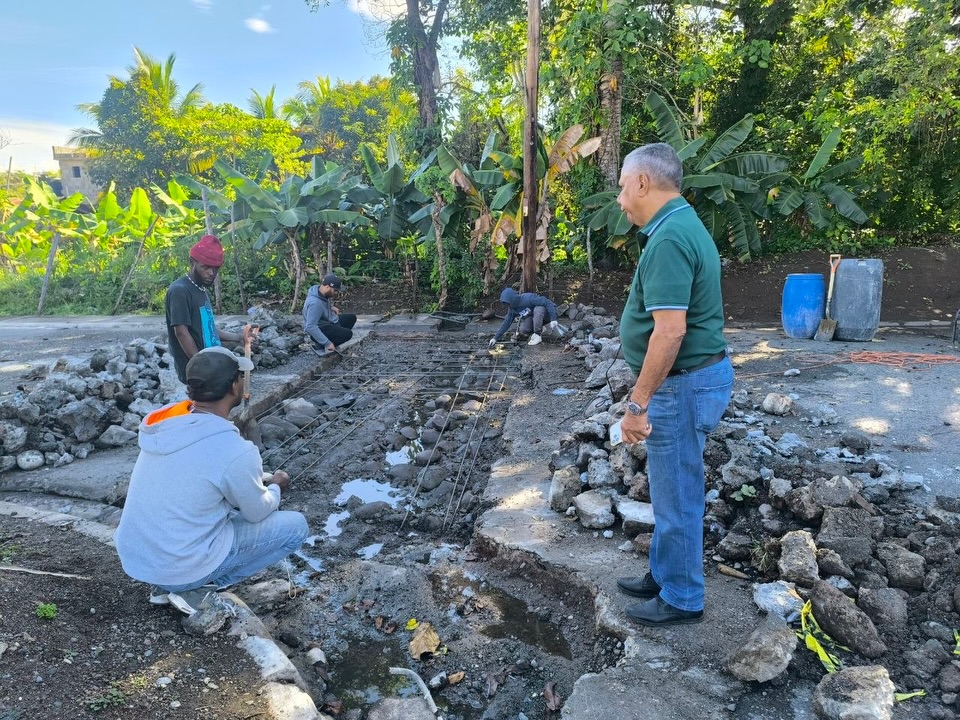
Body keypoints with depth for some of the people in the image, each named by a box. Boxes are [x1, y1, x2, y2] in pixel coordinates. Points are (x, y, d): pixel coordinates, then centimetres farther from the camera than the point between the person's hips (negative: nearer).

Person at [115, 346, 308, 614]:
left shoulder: (164, 421, -4)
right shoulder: (235, 450, -25)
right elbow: (258, 512, -6)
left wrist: (260, 479, 20)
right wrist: (276, 487, 14)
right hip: (179, 567, -7)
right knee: (295, 525, 1)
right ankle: (197, 590, -1)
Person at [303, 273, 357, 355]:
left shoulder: (319, 289, -5)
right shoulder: (315, 303, -33)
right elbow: (310, 327, -37)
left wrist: (331, 307, 3)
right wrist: (327, 343, -34)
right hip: (319, 328, -10)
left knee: (352, 318, 10)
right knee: (348, 334, -24)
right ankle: (320, 345, -8)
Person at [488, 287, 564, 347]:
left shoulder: (528, 298, -32)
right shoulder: (512, 308, -9)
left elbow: (548, 302, -34)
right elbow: (506, 323, -3)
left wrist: (553, 320, -38)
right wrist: (495, 338, -8)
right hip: (531, 316, 6)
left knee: (538, 309, -39)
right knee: (523, 330, -21)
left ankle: (537, 335, -23)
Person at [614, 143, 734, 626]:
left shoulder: (669, 239, -22)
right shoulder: (684, 226, 11)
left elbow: (670, 331, -28)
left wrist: (637, 403, -23)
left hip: (682, 385, -10)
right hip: (694, 376, 10)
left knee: (677, 495, 5)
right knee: (670, 489, 21)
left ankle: (681, 599, 23)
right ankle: (663, 576, 38)